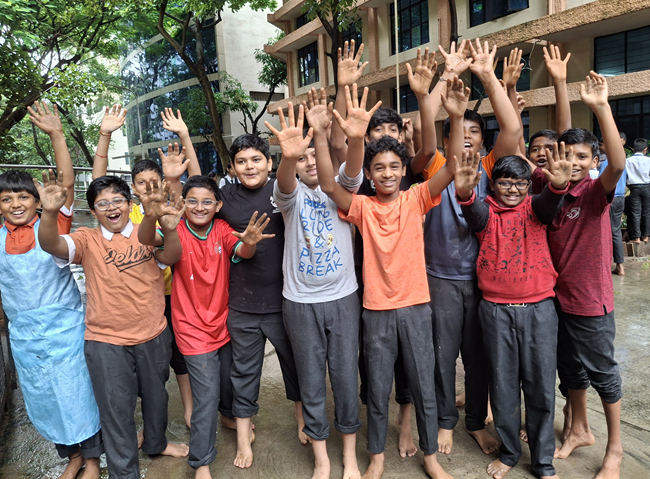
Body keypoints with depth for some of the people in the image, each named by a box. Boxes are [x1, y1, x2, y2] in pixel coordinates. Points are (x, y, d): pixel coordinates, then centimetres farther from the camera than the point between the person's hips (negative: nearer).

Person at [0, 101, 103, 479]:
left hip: (63, 324, -4)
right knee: (42, 398, 14)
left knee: (76, 392, 5)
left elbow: (67, 183, -18)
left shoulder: (53, 225, -7)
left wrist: (57, 136, -26)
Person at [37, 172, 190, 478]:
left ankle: (156, 443, 49)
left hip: (154, 336, 2)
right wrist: (50, 213, -41)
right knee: (116, 410, 8)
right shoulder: (88, 240, -2)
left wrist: (169, 229, -39)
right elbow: (50, 244, -20)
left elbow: (169, 257, -18)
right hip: (106, 341, -2)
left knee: (155, 396, 22)